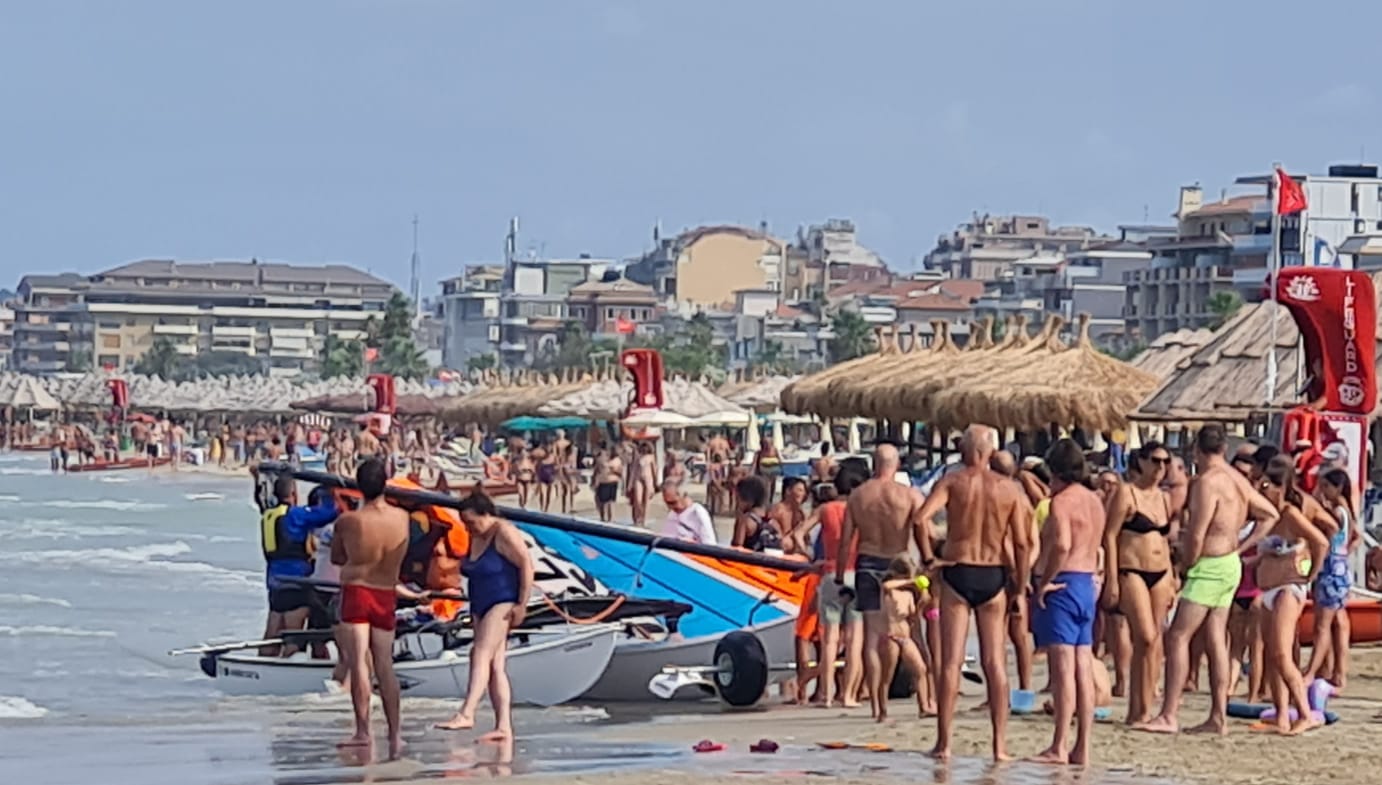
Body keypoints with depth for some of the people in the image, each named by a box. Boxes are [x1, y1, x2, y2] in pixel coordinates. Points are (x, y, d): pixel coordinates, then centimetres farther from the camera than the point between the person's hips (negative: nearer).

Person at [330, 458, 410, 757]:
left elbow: (336, 558, 2)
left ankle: (363, 730, -7)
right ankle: (395, 731, 8)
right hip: (387, 597, 4)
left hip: (355, 594, -3)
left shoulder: (347, 521, -12)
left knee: (358, 663, -4)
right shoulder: (402, 518, -5)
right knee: (385, 666, 10)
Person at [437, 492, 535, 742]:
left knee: (481, 654, -21)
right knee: (496, 665, 3)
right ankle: (504, 727, 0)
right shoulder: (475, 539, 14)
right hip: (481, 609, 9)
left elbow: (526, 565, -16)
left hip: (504, 604, -9)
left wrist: (522, 604, -19)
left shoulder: (505, 533, -11)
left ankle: (466, 713, -30)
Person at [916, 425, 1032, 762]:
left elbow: (922, 518, -17)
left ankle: (944, 743, 1)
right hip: (993, 576, 1)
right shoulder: (1009, 488, 2)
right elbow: (1022, 543, -1)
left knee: (951, 661, 2)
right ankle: (1000, 743, 6)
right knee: (994, 661, 7)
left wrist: (927, 557, -4)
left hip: (957, 573, -1)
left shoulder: (952, 481, -2)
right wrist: (1019, 584, 8)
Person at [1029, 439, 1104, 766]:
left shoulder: (1062, 501, -12)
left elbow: (1062, 544, -26)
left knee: (1062, 667, -9)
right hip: (1087, 584, 9)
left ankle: (1059, 748, -10)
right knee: (1083, 668, 7)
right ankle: (1082, 748, 9)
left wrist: (1044, 582, -17)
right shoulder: (1094, 501, 15)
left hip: (1062, 584, -9)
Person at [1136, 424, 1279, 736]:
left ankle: (1169, 716, -10)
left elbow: (1195, 537, -21)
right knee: (1216, 640, 10)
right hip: (1230, 565, 9)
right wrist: (1240, 547, 15)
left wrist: (1188, 561, -3)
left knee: (1178, 637, -8)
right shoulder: (1238, 481, 10)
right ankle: (1218, 717, 10)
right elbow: (1270, 515, 21)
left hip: (1209, 567, -9)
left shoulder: (1207, 482, -17)